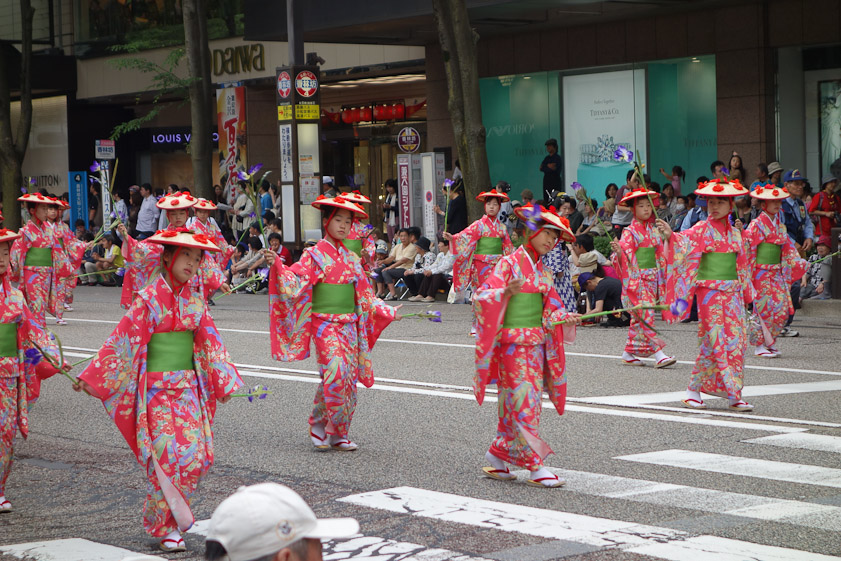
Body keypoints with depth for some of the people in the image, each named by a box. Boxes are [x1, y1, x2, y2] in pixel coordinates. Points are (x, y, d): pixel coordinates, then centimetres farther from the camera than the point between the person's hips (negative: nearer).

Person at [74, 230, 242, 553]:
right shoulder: (149, 299, -6)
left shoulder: (195, 301, 9)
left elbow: (209, 342, 13)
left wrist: (223, 383, 9)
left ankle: (174, 515, 16)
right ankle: (167, 528, 0)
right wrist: (92, 378, -8)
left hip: (189, 389, 5)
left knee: (196, 454, -3)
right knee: (167, 455, -10)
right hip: (156, 389, -5)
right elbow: (123, 340, -6)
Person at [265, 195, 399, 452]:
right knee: (335, 372, -19)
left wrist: (388, 312, 25)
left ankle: (337, 433, 10)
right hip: (324, 323, -5)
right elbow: (296, 281, -14)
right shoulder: (314, 255, -1)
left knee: (350, 376, 2)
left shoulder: (351, 259, 14)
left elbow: (365, 295, 22)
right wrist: (278, 266, -30)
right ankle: (320, 424, -3)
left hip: (349, 325, 5)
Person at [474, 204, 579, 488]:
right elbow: (482, 295, -15)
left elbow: (549, 309, 15)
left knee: (523, 401, 8)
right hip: (512, 343, -7)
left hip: (536, 344, 7)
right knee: (524, 400, -9)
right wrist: (506, 292, -33)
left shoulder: (543, 272, 14)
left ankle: (498, 456, 18)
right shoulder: (509, 263, -7)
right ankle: (535, 467, -10)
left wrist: (566, 318, -4)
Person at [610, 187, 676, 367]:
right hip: (637, 280, -7)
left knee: (639, 318, 10)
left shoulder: (654, 231, 13)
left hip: (652, 279, 7)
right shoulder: (629, 232, -5)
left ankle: (629, 353, 18)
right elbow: (625, 257, -12)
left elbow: (661, 256, 20)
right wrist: (618, 251, -30)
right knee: (646, 315, -13)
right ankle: (658, 354, -20)